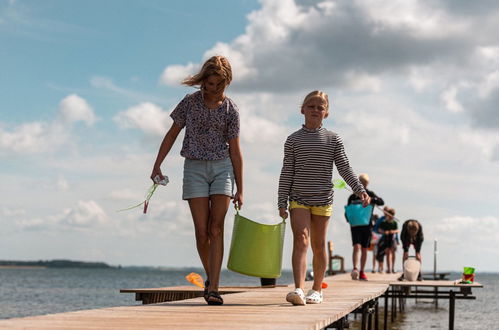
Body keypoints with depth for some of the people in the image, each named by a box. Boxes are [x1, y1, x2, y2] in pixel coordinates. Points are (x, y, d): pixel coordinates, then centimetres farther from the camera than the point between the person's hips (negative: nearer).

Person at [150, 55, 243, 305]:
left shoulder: (230, 109, 0)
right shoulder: (190, 102, 1)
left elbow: (235, 151, 2)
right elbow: (172, 134, 9)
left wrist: (240, 190, 1)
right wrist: (157, 165, 3)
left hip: (222, 168, -1)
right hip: (194, 168, 1)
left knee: (216, 229, -10)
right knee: (202, 231, -3)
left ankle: (213, 288, -13)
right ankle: (210, 277, 19)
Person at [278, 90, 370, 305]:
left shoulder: (333, 140, 6)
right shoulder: (293, 140, 6)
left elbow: (344, 168, 4)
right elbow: (287, 173, 5)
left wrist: (360, 189, -9)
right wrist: (282, 202, 1)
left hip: (323, 200, 1)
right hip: (299, 199, -1)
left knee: (318, 245, 6)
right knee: (301, 240, -17)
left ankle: (317, 289, 20)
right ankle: (299, 290, -27)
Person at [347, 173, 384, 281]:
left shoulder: (370, 195, 7)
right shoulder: (352, 197, 7)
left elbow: (381, 202, -9)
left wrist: (370, 199, -25)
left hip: (367, 226, 1)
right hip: (355, 226, -1)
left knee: (364, 249, 5)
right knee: (357, 247, -17)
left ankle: (362, 272, 12)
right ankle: (355, 269, -26)